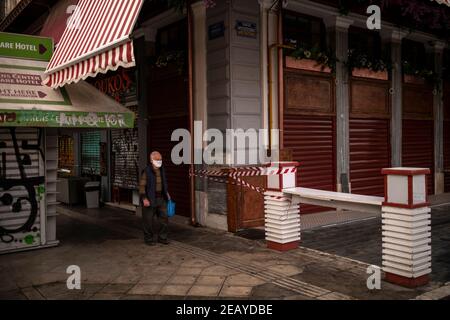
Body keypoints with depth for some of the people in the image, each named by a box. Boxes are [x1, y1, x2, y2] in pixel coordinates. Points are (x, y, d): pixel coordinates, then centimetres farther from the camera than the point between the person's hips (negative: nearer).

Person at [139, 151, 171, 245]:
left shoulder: (161, 170, 7)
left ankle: (162, 237, 18)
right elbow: (142, 186, -14)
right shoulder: (146, 171, -13)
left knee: (164, 218, 6)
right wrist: (144, 198, -21)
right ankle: (148, 239, 18)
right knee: (149, 220, 3)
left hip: (161, 199, 6)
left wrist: (166, 193, 18)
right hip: (150, 200, -6)